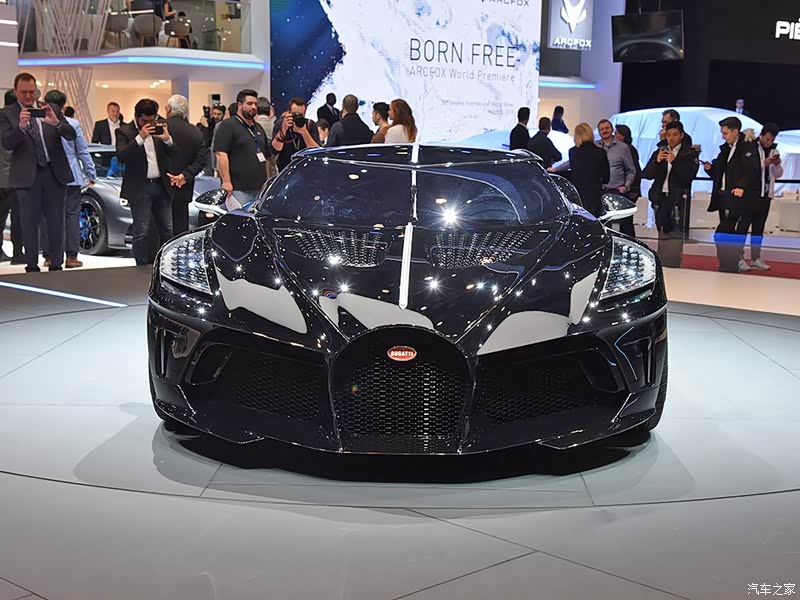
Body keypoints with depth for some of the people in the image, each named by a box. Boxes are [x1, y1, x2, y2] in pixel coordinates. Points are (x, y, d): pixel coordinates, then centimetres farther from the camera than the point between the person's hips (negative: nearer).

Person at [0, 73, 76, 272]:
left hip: (54, 172, 2)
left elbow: (71, 135, -1)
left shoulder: (52, 109, 7)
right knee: (30, 223, 3)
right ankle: (32, 267, 10)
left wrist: (56, 122, -21)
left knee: (56, 222, 6)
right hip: (27, 175, -2)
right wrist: (21, 126, -29)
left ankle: (56, 265, 15)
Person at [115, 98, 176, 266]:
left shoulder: (158, 128, 11)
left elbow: (173, 154, 7)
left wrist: (167, 139, -14)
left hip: (161, 186, 5)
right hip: (140, 188, -5)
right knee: (141, 231, -3)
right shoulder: (125, 132, -3)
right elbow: (121, 156, -18)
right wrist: (140, 138, -27)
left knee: (167, 230, 6)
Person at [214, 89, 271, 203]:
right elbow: (221, 154, -14)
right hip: (239, 189, -8)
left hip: (260, 189, 8)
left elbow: (267, 155, 27)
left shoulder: (258, 128, 22)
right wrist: (226, 181, -20)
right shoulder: (228, 125, -4)